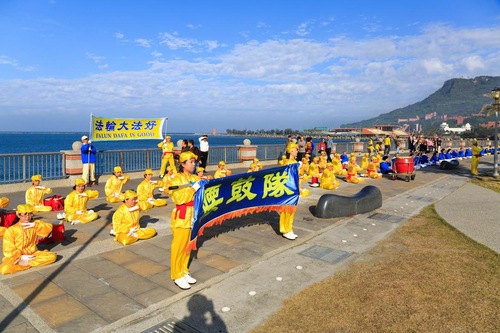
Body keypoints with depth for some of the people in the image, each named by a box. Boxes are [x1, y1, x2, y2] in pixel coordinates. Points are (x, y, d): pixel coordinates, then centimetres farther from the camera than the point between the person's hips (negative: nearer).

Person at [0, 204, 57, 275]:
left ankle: (26, 263, -20)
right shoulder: (11, 230, -10)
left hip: (33, 254, 3)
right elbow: (8, 250, -9)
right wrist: (21, 257, -18)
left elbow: (49, 228, -16)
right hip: (16, 256, -3)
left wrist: (35, 225, -25)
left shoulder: (35, 224, 0)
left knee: (53, 256, -21)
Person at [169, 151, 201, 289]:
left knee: (188, 245, 13)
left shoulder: (196, 178, 10)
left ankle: (184, 271, 26)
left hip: (194, 215, 6)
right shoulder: (177, 179, -9)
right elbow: (179, 198, -20)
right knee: (178, 246, 1)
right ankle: (177, 276, 13)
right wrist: (192, 189, -23)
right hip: (182, 217, -6)